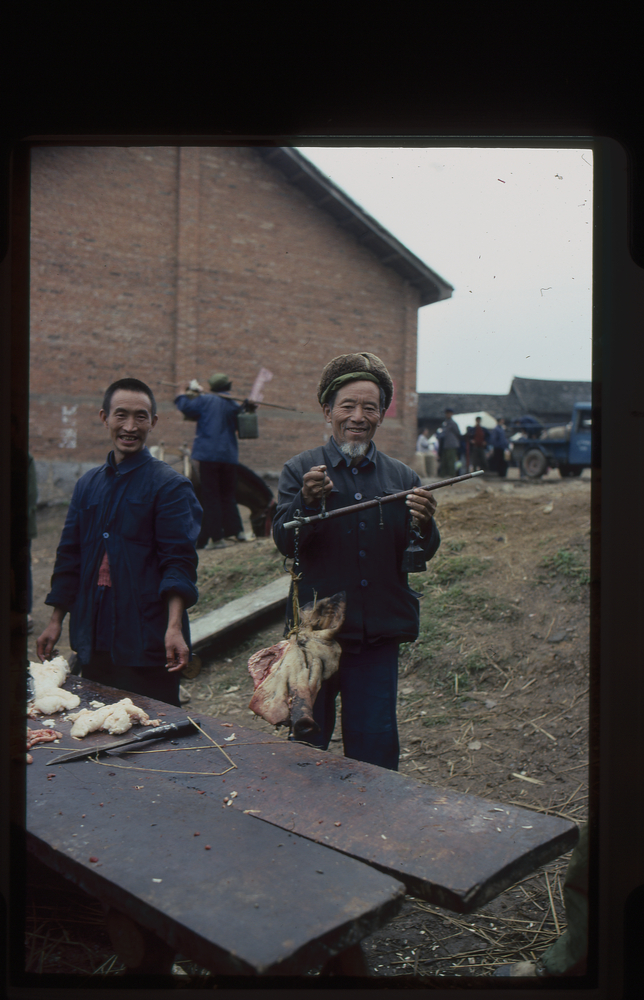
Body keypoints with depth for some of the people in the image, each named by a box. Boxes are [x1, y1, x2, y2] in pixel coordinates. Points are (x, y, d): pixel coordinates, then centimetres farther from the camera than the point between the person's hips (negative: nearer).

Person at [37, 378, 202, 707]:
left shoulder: (170, 485, -7)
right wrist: (56, 621, 13)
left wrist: (174, 627, -25)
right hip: (92, 639, 6)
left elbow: (179, 560, -14)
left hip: (147, 643, -5)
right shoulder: (87, 484, 11)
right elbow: (69, 556, 15)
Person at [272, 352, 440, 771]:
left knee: (375, 748, 9)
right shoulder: (300, 470, 0)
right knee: (305, 748, 12)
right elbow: (285, 541, -12)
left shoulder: (402, 478, 6)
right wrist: (307, 501, -30)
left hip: (379, 636, 2)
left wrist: (423, 524, -22)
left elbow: (422, 555, -1)